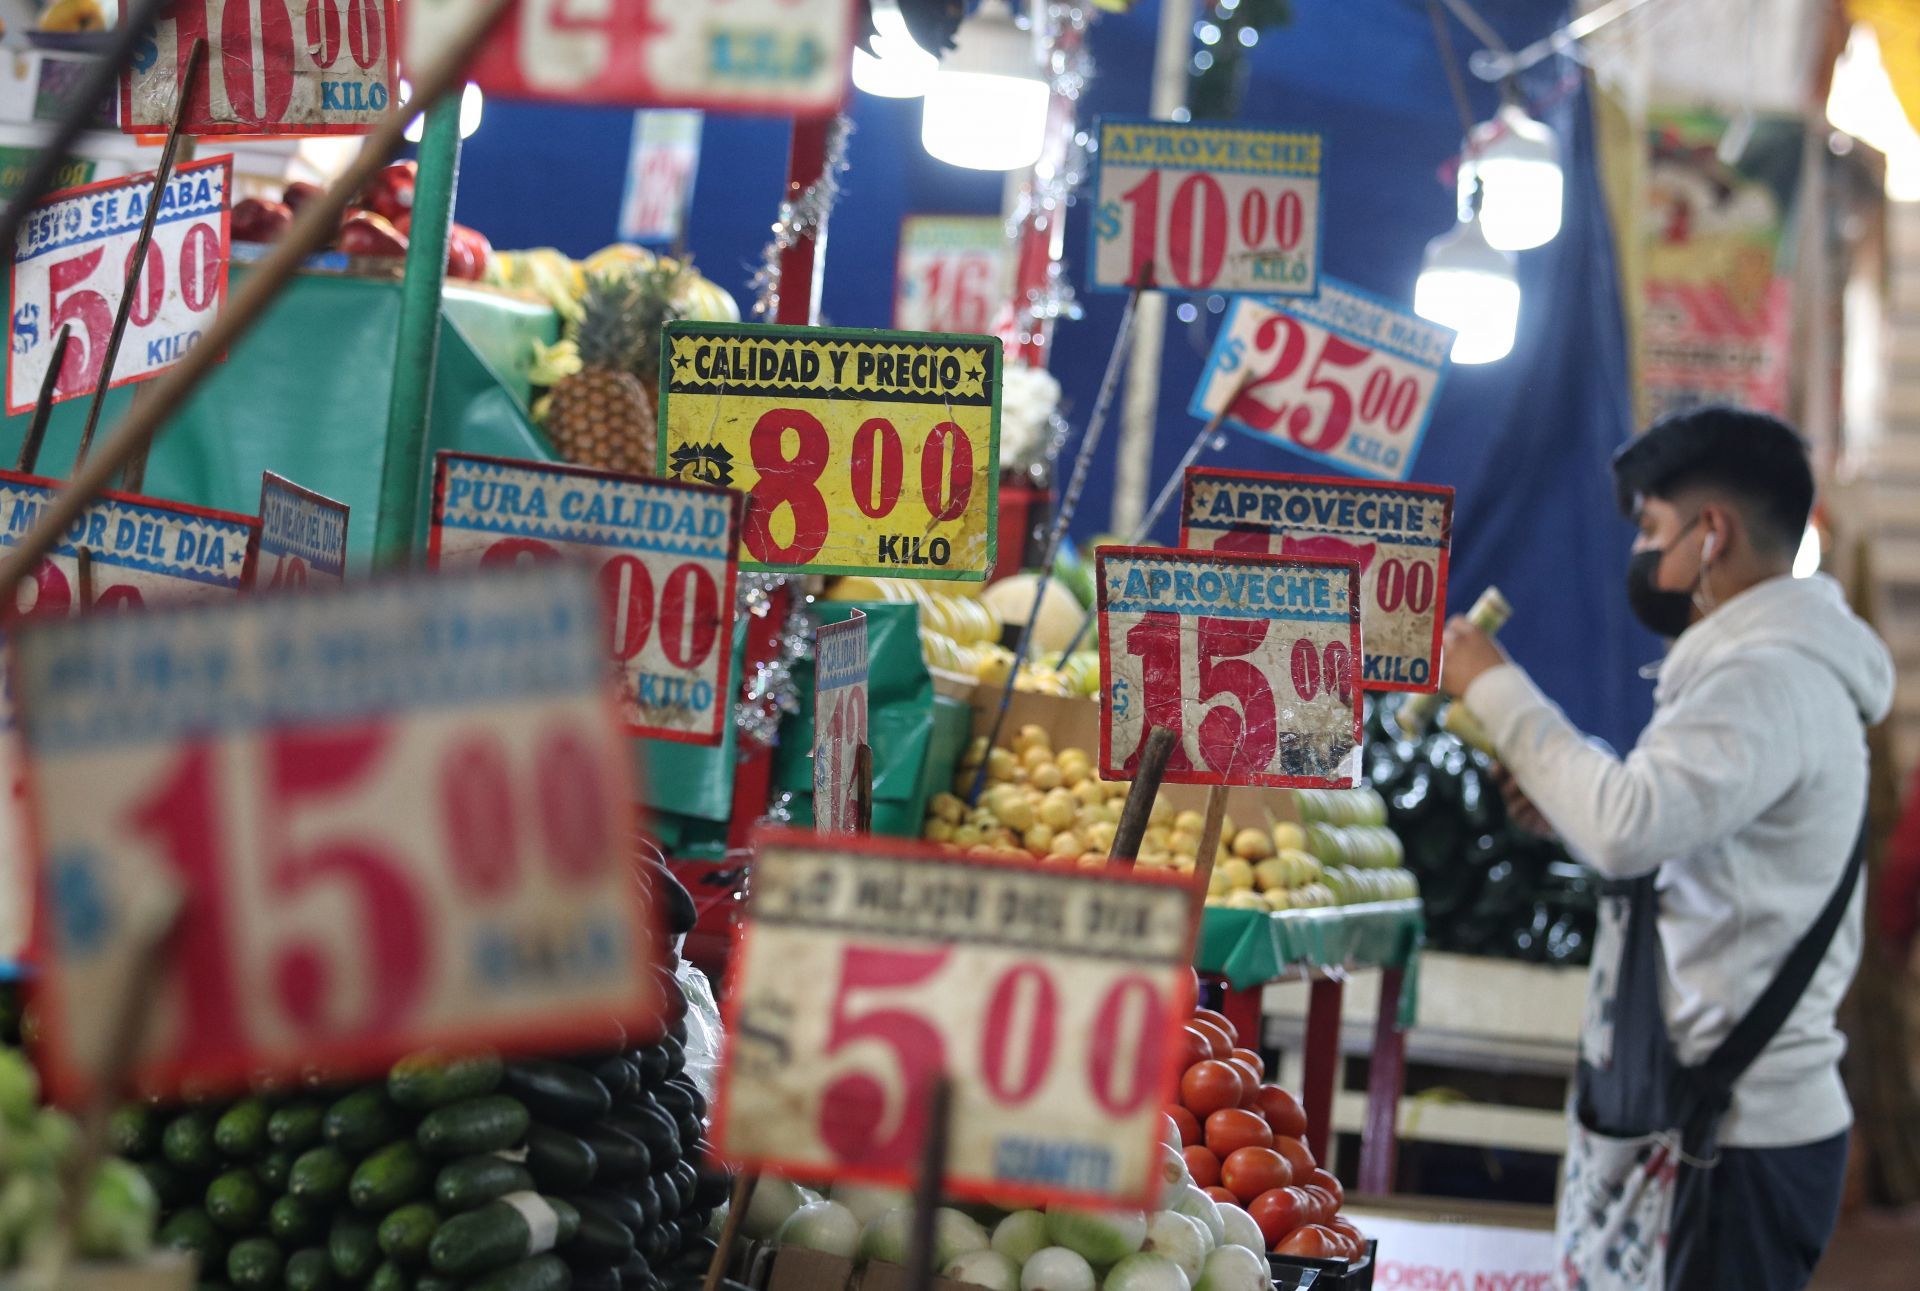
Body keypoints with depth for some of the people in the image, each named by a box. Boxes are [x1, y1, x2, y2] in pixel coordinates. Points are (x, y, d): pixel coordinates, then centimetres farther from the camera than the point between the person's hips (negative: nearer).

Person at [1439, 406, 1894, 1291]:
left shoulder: (1772, 680, -16)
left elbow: (1629, 826, -29)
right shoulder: (1763, 664, 17)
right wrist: (1560, 807, 7)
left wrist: (1497, 688, -17)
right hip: (1688, 1110, 10)